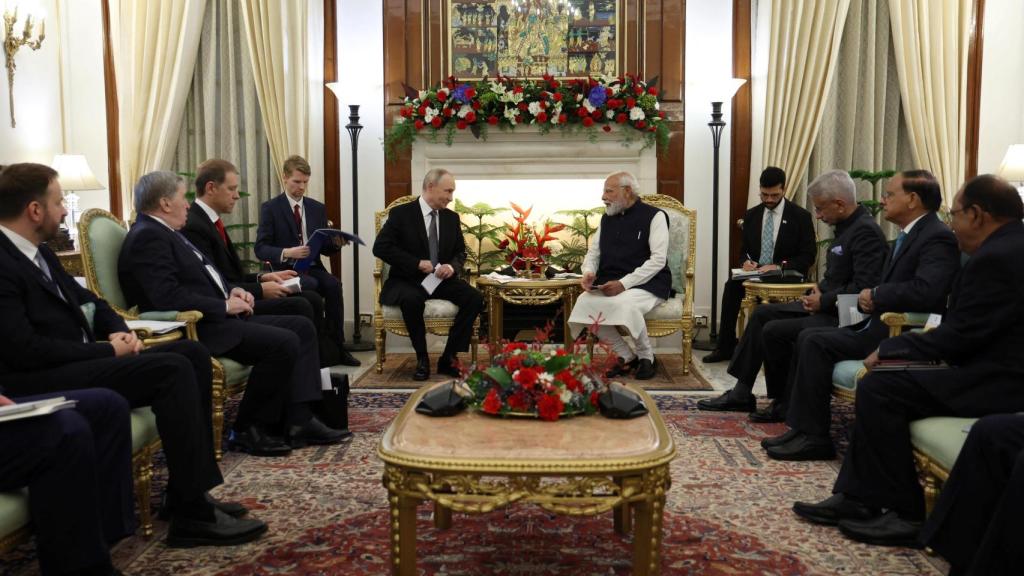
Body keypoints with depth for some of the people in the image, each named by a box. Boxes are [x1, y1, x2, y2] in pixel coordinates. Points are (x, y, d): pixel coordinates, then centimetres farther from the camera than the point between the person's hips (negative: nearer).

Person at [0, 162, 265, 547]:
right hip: (41, 382, -10)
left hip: (77, 361, 10)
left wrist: (117, 329, 1)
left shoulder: (37, 252, 15)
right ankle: (191, 514, -18)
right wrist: (107, 350, -15)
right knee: (173, 369, -24)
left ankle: (190, 493, 1)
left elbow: (83, 299, 22)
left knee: (191, 353, -1)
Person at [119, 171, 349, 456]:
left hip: (217, 318, 11)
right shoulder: (147, 237, -13)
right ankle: (249, 430, -8)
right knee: (283, 343, -24)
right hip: (196, 328, -11)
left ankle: (298, 421, -5)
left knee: (302, 328, 2)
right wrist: (225, 306, -17)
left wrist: (231, 291, 7)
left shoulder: (165, 232, 19)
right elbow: (168, 297, -25)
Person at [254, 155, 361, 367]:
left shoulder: (318, 208, 15)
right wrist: (286, 252, -24)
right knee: (311, 285, -34)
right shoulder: (270, 208, 2)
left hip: (313, 268, 3)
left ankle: (337, 346, -23)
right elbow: (260, 249, -5)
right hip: (285, 269, -3)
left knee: (333, 284, -29)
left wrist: (336, 243, -8)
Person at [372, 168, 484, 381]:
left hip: (441, 280, 4)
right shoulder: (401, 213, -4)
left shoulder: (452, 218, 10)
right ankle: (422, 358, -17)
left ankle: (449, 357, -12)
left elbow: (460, 252, 16)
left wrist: (452, 266, -10)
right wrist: (417, 263, -19)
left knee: (474, 297, -22)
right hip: (408, 281, -4)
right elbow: (380, 247, -12)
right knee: (412, 299, -38)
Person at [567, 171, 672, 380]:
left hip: (648, 284, -5)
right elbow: (593, 252, 20)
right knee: (584, 303, -25)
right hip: (609, 284, 6)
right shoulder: (607, 219, 15)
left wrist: (624, 283, -22)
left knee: (625, 304, -37)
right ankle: (626, 356, -10)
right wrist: (589, 273, -5)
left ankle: (646, 356, -8)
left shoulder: (654, 216, -3)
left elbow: (658, 259, -13)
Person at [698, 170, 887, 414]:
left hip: (842, 317, -11)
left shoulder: (866, 231, -19)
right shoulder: (846, 226, 12)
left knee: (774, 330, -20)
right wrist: (819, 292, 4)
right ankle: (741, 394, 11)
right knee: (762, 313, 10)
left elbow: (863, 288, -27)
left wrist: (823, 301, -17)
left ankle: (783, 401, 1)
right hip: (826, 305, 11)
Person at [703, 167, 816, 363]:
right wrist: (746, 261, -8)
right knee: (732, 285, -27)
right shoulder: (751, 215, 10)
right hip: (755, 273, 4)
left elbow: (808, 256, -5)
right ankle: (726, 346, -20)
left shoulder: (801, 216, -2)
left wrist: (779, 267, -21)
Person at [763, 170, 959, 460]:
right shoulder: (909, 235, 17)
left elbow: (926, 292, -29)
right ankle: (799, 425, 3)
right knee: (808, 337, 1)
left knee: (816, 343, -19)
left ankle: (814, 436, -11)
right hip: (883, 324, 10)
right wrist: (872, 299, -2)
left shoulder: (937, 238, -15)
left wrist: (875, 295, -16)